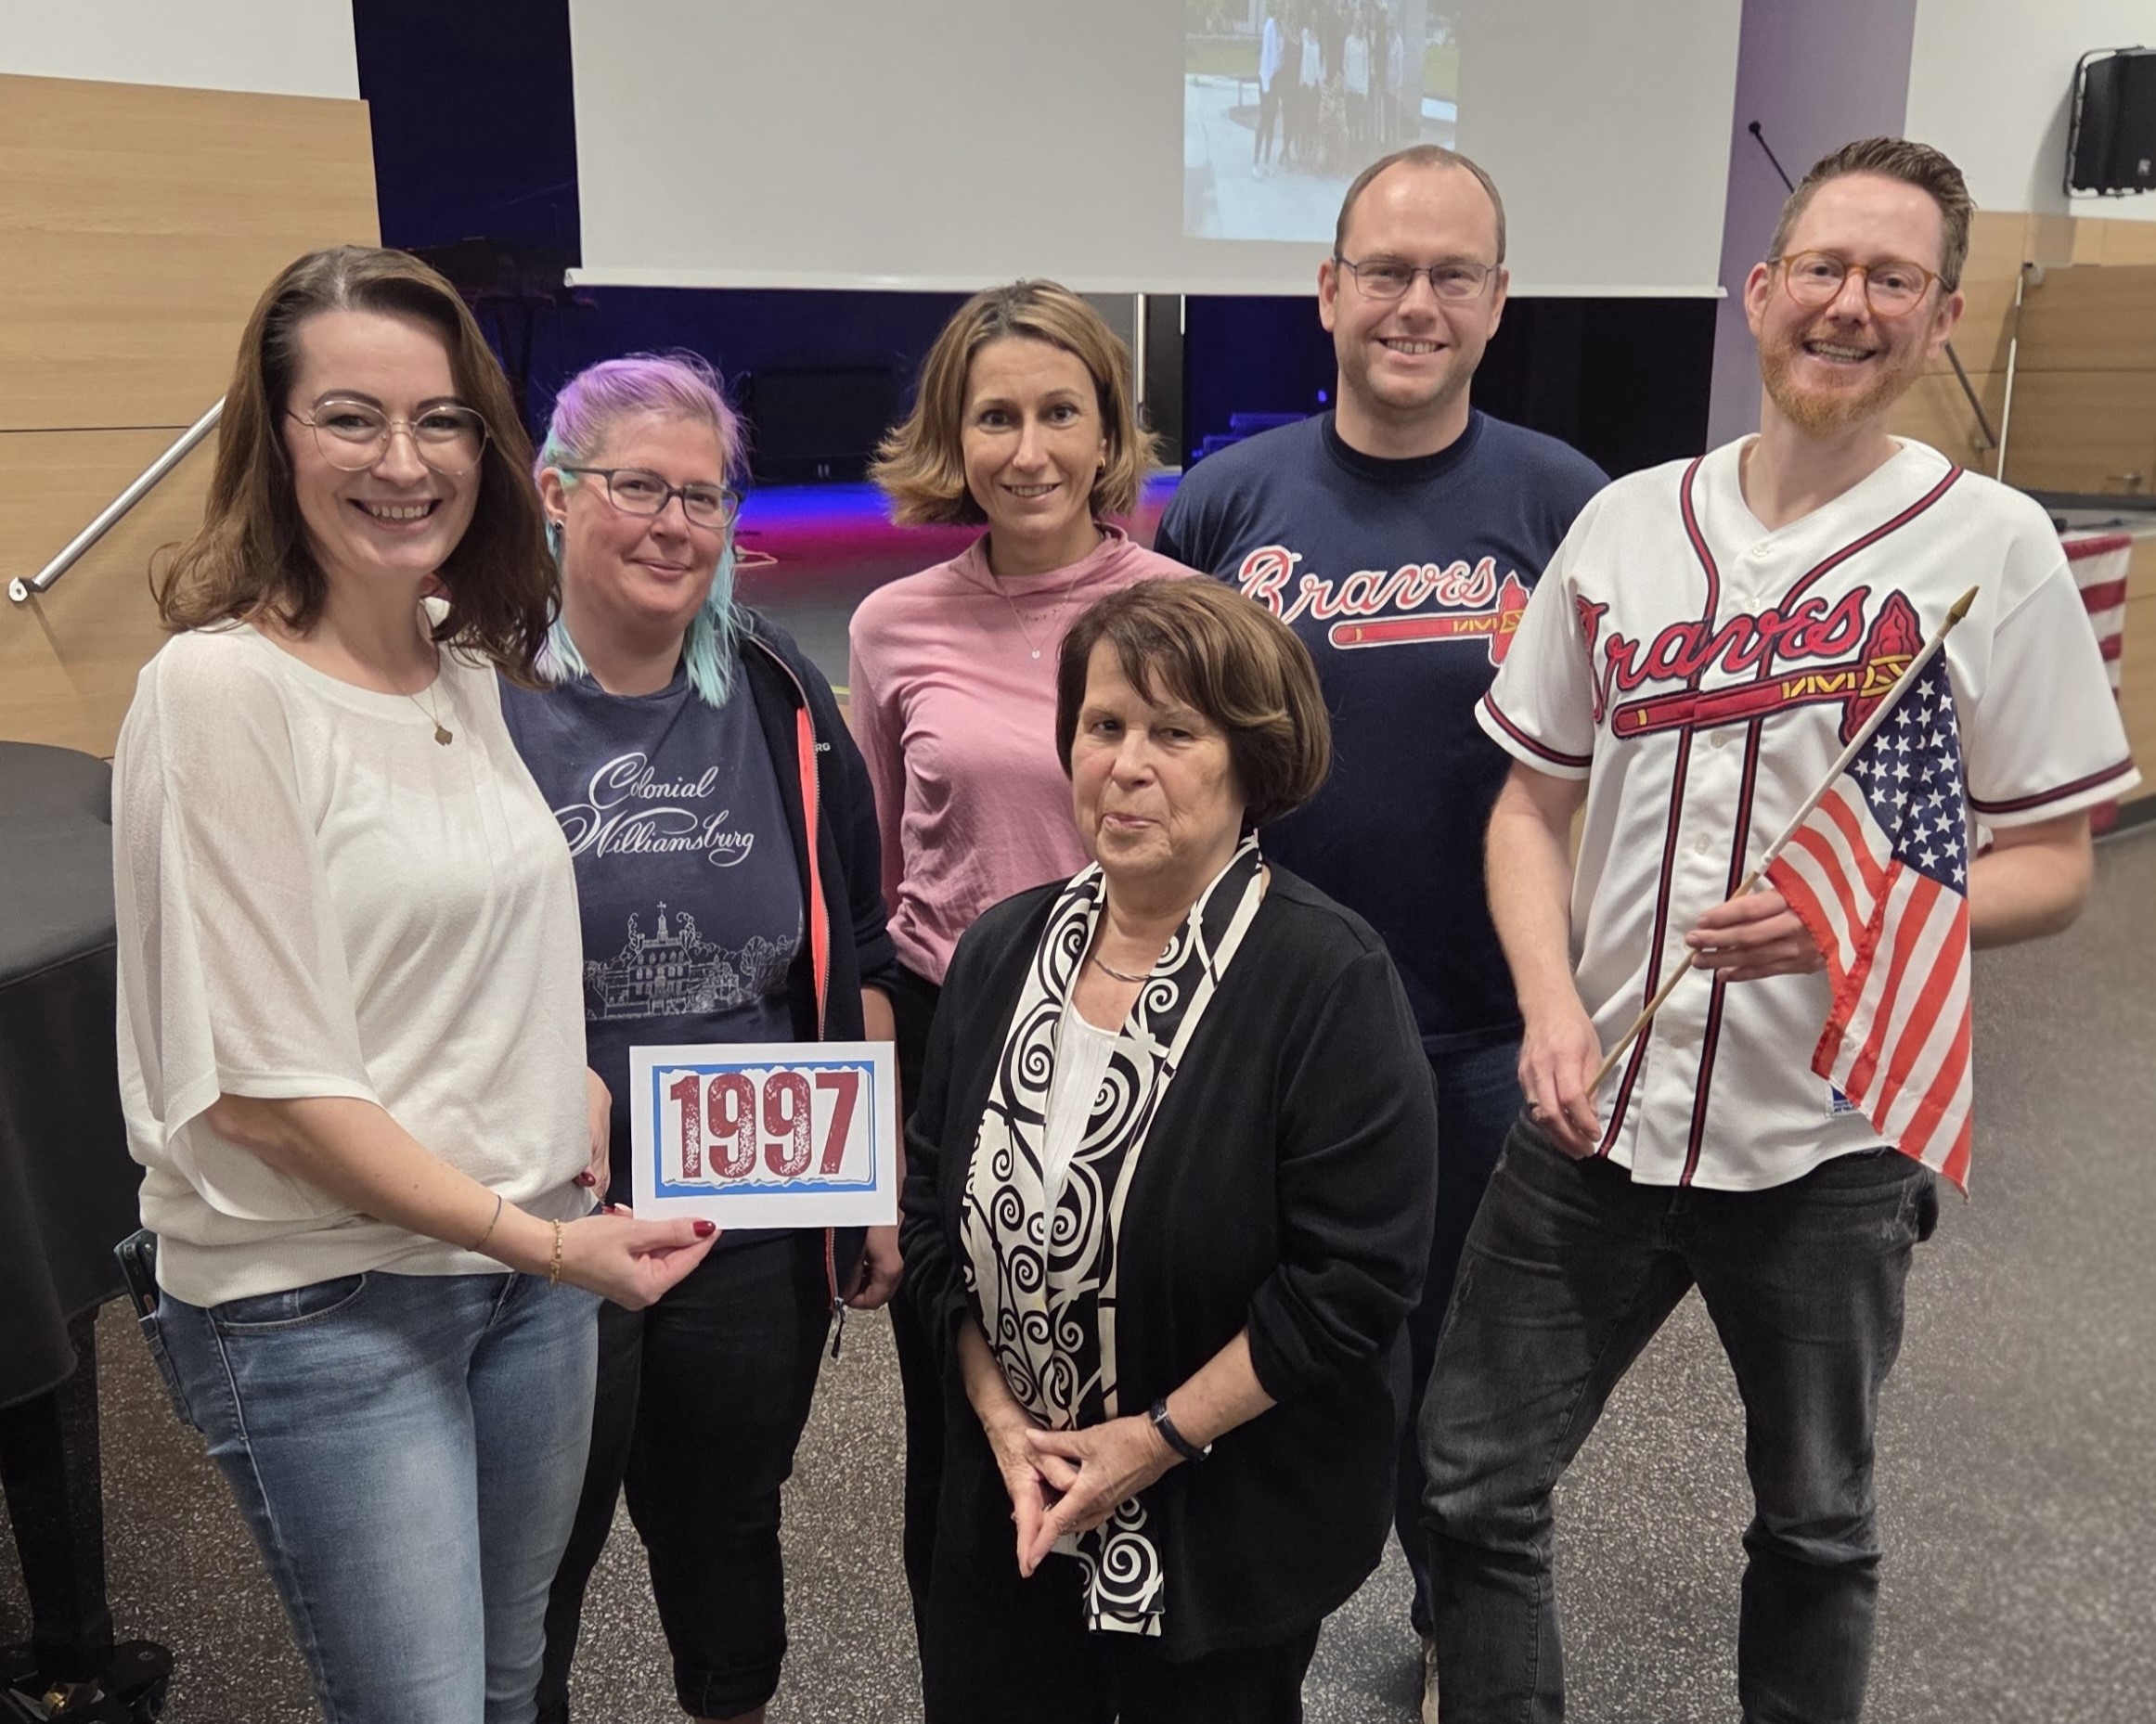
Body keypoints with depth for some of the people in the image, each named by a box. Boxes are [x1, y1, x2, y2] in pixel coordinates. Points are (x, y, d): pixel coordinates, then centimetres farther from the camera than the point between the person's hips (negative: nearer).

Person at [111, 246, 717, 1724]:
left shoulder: (471, 670, 5)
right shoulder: (220, 688, -17)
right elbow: (259, 1091, -19)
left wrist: (574, 1090, -1)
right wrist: (537, 1241, -15)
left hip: (531, 1262, 7)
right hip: (321, 1306, -7)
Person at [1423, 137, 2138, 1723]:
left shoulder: (1992, 546, -6)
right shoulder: (1626, 524, 2)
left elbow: (2054, 865, -3)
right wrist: (1552, 1004, -8)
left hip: (1832, 1139, -2)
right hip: (1595, 1114, 3)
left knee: (1816, 1522, 18)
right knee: (1473, 1483, 9)